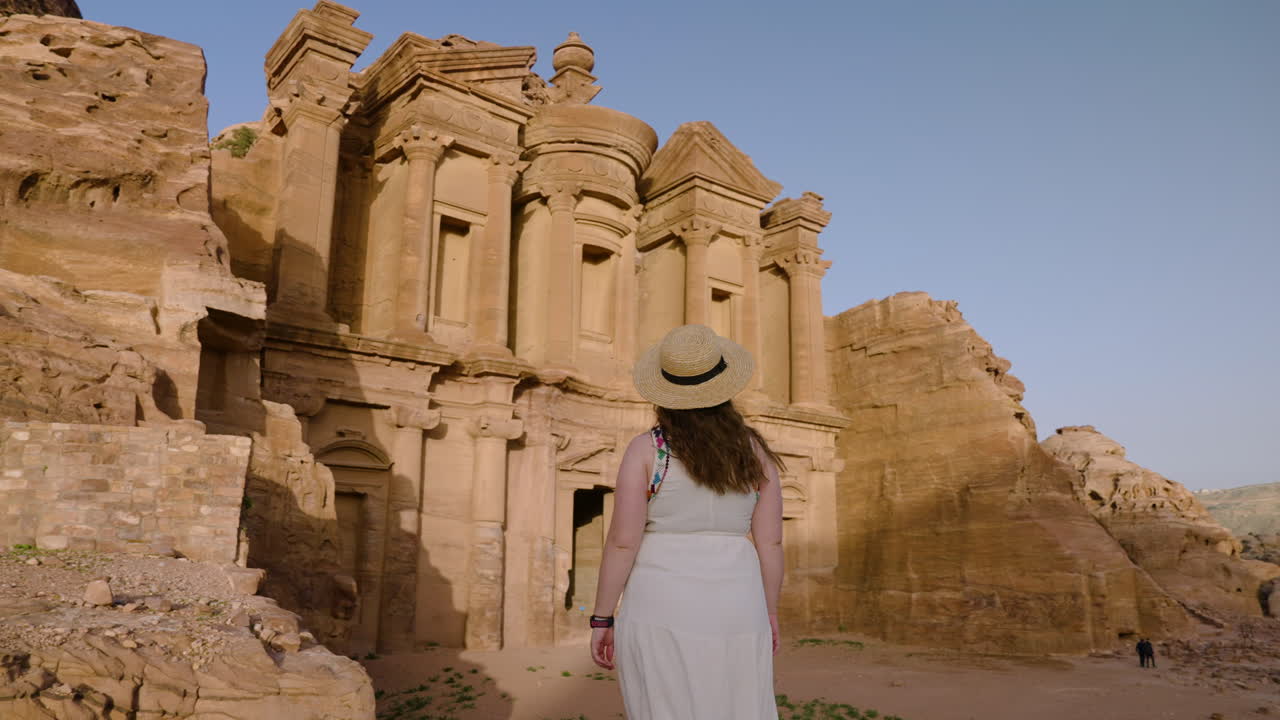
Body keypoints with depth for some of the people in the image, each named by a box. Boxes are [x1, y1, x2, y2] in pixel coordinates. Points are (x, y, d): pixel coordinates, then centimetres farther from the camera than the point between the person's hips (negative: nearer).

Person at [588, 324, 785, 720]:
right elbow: (770, 542, 3)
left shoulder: (645, 449, -7)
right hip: (734, 612, 3)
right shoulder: (754, 451, 3)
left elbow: (622, 542, -10)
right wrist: (769, 611, 15)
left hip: (662, 612, -3)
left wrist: (601, 619, -1)